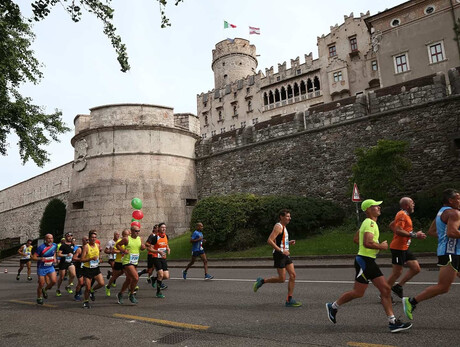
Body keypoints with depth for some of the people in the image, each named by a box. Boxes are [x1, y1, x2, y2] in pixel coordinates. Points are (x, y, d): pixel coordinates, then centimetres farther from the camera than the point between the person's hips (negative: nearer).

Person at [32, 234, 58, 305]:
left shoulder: (54, 245, -1)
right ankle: (39, 298, 27)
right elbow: (34, 257, -17)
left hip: (50, 267, 4)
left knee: (54, 281, -10)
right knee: (41, 284, 3)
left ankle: (45, 290, 21)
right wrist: (41, 258, -34)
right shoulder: (41, 247, -18)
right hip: (41, 268, -4)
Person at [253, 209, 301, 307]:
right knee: (282, 279, -6)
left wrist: (289, 243, 11)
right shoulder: (278, 226, -13)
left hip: (285, 254, 9)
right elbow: (269, 240, -23)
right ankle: (262, 281, 12)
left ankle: (289, 300, 9)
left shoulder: (284, 227, 17)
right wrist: (281, 250, -25)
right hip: (279, 255, -9)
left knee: (293, 275, 3)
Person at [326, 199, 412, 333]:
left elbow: (356, 239, 23)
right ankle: (333, 306, 15)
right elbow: (367, 243, -30)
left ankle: (393, 322, 9)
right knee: (358, 293, -2)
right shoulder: (370, 223, -16)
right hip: (364, 261, -10)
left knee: (386, 289, 5)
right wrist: (381, 246, -13)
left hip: (369, 262, 10)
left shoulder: (368, 222, 16)